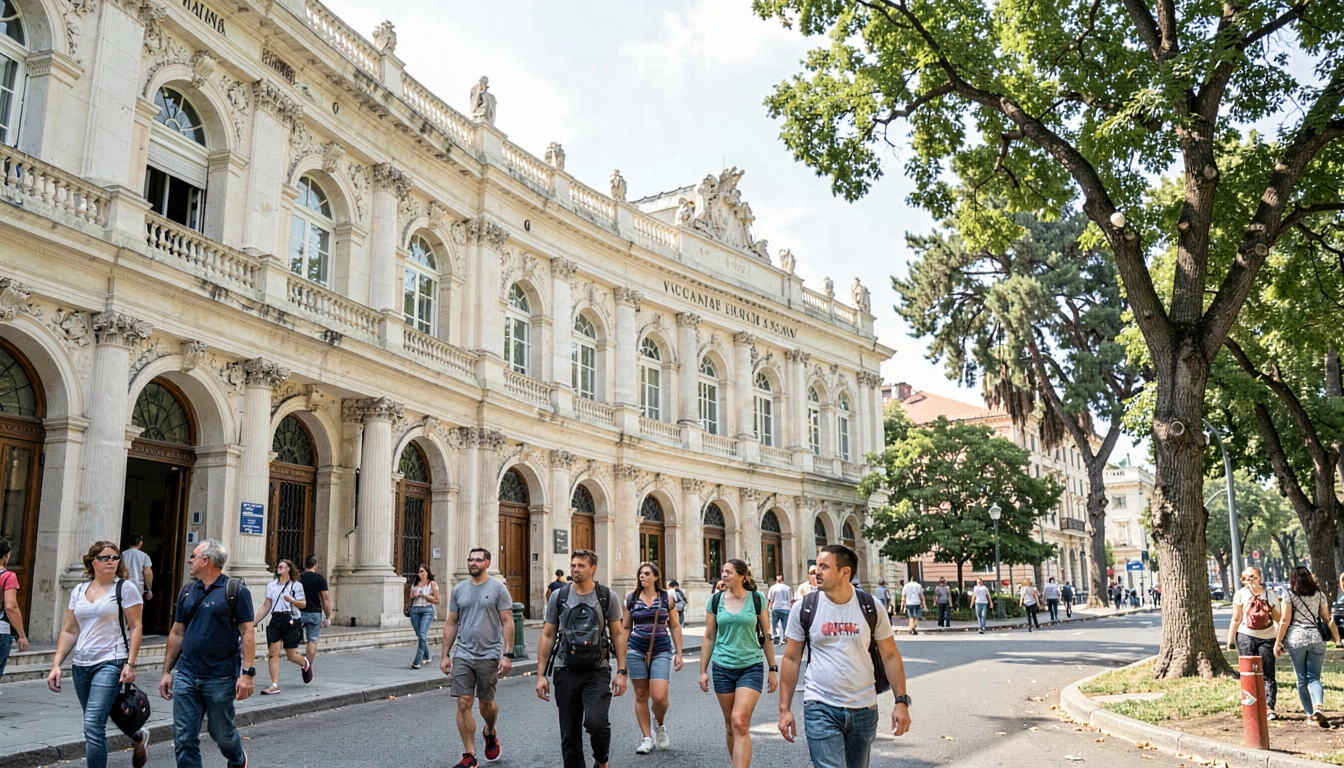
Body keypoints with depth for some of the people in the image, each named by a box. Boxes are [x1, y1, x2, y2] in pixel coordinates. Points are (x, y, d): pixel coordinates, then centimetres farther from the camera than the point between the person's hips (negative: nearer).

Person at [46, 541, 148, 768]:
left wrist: (130, 664, -14)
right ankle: (138, 737, 39)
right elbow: (69, 631, 12)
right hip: (81, 665, 6)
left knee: (93, 725, -15)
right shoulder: (78, 591, 11)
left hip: (110, 663, -6)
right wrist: (56, 664, 4)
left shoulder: (125, 588, -4)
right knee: (94, 725, 15)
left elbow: (135, 628, -6)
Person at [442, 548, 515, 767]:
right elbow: (451, 624, 9)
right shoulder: (458, 590, 6)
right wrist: (445, 655, 5)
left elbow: (507, 623, -7)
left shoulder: (498, 589, -5)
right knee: (463, 704, -3)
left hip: (489, 656, -3)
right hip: (463, 655, 3)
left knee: (486, 703, 8)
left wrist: (507, 655, -14)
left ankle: (490, 733, 41)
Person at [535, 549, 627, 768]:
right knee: (570, 734, 6)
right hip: (566, 672, 2)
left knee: (596, 722, -19)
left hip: (597, 672, -2)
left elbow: (618, 634, 3)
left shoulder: (607, 597, 0)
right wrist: (541, 675, 0)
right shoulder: (558, 597, 2)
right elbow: (547, 636, 5)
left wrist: (621, 671, -3)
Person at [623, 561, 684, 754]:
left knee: (659, 696, -12)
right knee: (641, 695, 5)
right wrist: (622, 654, 6)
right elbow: (626, 628, 10)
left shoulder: (666, 598, 2)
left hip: (661, 651, -1)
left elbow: (675, 626, 6)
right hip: (636, 651, 2)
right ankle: (647, 738, 17)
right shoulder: (631, 598, 4)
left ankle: (660, 726, 19)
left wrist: (679, 654, 4)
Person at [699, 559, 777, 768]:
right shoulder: (715, 600, 0)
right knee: (730, 725, 11)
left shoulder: (757, 599, -4)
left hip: (751, 667, -3)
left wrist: (773, 669, 3)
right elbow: (709, 638, 6)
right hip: (723, 668, 3)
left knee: (740, 723, -15)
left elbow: (766, 636, 3)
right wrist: (703, 670, 4)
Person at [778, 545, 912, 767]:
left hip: (864, 708, 2)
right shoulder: (804, 609, -4)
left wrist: (901, 701, -5)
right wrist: (784, 708, -1)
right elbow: (791, 659, 2)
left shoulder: (871, 608, -2)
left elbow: (890, 656, 3)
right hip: (820, 708, -2)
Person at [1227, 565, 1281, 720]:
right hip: (1246, 637, -1)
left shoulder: (1271, 594, 5)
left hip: (1267, 638, 1)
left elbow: (1278, 619, 6)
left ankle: (1270, 708, -3)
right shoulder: (1241, 594, 1)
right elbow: (1236, 619, 3)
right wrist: (1230, 640, 0)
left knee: (1268, 674, -2)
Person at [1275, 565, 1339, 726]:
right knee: (1314, 677, 3)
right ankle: (1318, 707, -21)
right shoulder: (1319, 594, 8)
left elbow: (1285, 620, -5)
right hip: (1316, 638, 2)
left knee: (1302, 678, 9)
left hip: (1296, 639, -2)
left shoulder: (1289, 595, -1)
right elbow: (1327, 619, 6)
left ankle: (1310, 714, 11)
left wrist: (1277, 642, -1)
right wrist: (1337, 637, 17)